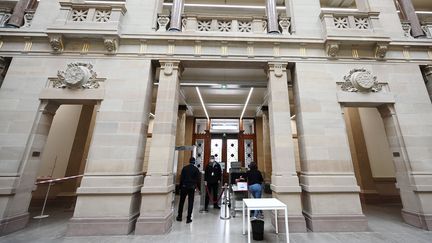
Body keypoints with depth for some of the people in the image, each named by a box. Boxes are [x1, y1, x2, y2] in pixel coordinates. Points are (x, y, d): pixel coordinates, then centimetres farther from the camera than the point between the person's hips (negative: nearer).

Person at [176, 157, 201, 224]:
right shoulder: (196, 169, -4)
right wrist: (199, 189, 5)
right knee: (190, 203, 6)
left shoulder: (184, 168, 1)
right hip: (192, 187, -1)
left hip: (184, 186, 2)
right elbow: (198, 180, -3)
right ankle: (188, 218, 9)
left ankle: (179, 216, 25)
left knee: (181, 202, 15)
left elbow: (181, 178, 1)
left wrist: (180, 187, 7)